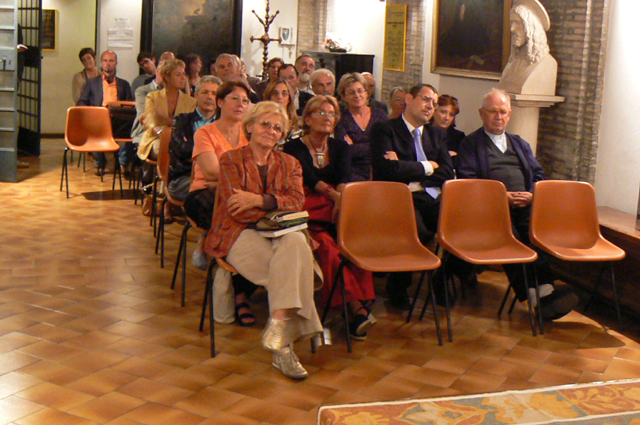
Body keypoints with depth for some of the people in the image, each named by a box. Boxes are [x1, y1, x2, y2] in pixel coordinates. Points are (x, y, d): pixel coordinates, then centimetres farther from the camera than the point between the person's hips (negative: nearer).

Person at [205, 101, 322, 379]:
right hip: (240, 233, -4)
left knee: (296, 242, -34)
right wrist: (279, 212, -11)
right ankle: (283, 345, -31)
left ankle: (278, 324, -37)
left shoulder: (289, 163, 17)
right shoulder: (231, 160, 5)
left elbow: (297, 200, -2)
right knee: (290, 268, -31)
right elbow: (236, 208, -9)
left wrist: (258, 200, -17)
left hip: (280, 234, 4)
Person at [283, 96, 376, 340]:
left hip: (336, 209, 3)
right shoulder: (294, 148, 10)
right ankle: (357, 307, -38)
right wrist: (334, 195, -24)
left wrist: (342, 199, -20)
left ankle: (358, 308, -36)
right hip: (307, 213, -3)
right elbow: (310, 178, -8)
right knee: (326, 245, -33)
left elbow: (344, 176, 1)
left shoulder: (340, 147, 22)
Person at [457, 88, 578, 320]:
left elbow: (538, 175, 23)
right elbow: (467, 180, 1)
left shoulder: (520, 143, 31)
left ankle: (545, 287, -39)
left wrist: (532, 195, -1)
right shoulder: (470, 143, 15)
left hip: (525, 205, 4)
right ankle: (532, 292, -36)